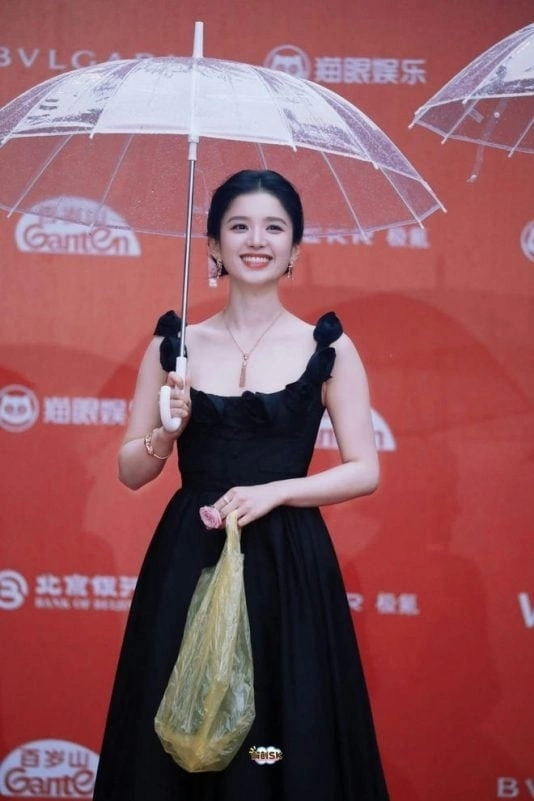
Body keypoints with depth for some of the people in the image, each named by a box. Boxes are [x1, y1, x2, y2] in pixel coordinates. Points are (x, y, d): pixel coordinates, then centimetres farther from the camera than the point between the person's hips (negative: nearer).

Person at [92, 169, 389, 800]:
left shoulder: (327, 347, 1)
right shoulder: (175, 344, 5)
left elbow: (364, 471, 0)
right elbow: (131, 472, 9)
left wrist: (274, 491, -13)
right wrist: (165, 434, -11)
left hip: (290, 567, -1)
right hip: (187, 564, 1)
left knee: (287, 744, 1)